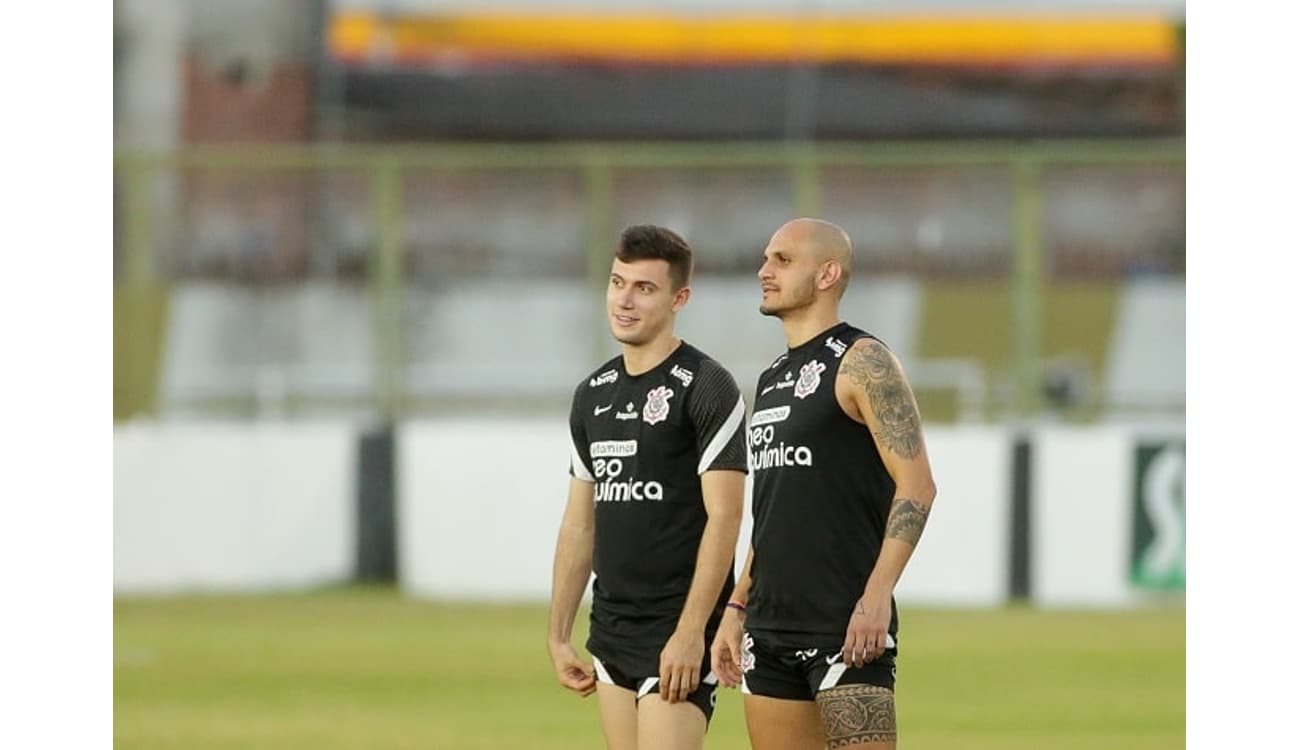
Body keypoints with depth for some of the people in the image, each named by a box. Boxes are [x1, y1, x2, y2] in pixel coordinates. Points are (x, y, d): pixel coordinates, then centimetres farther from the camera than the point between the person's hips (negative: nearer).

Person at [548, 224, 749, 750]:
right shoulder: (593, 394, 13)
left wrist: (691, 633, -20)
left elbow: (724, 517, -14)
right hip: (611, 631, 8)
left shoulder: (705, 388, -9)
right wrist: (558, 634, 14)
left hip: (678, 633, -8)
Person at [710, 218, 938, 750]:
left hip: (845, 624, -9)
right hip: (770, 625, 9)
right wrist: (736, 607, 19)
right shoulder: (773, 379, 19)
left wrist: (877, 596, -22)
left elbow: (916, 484, -14)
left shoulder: (861, 362, -7)